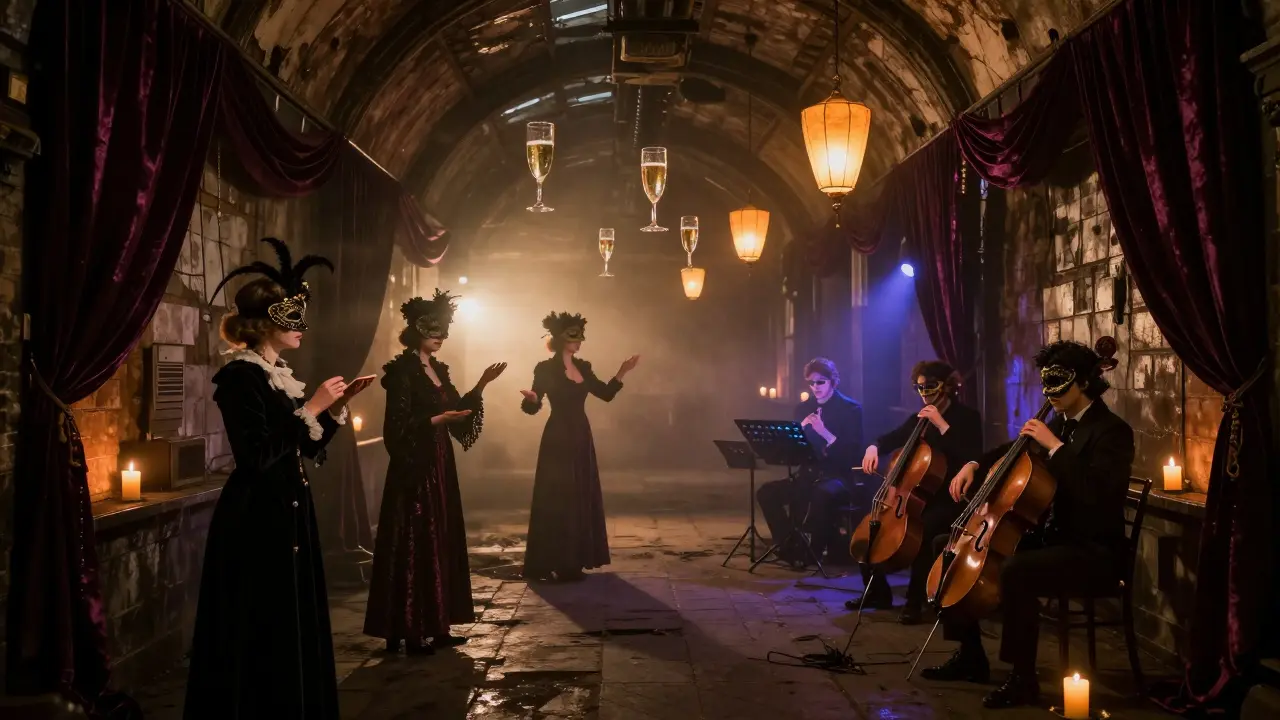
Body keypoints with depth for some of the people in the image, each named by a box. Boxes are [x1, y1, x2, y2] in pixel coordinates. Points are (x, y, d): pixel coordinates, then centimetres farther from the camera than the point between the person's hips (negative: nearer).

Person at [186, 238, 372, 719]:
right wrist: (311, 408, -20)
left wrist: (339, 406, 5)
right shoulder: (239, 376, -14)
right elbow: (256, 455, -24)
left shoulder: (282, 375, 12)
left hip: (291, 513, 9)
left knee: (295, 625, 14)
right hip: (257, 520, -9)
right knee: (261, 634, -2)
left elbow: (309, 450, 16)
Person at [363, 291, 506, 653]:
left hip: (440, 465, 9)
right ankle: (406, 631, 1)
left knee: (441, 542, 10)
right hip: (414, 468, -9)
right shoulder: (402, 370, -12)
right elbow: (398, 426, -17)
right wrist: (438, 420, -23)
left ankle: (435, 626, 17)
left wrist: (482, 384, 7)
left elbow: (456, 409, 14)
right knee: (413, 545, -6)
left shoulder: (438, 369, 13)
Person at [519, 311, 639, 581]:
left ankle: (573, 561, 17)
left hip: (581, 437, 8)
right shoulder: (546, 369, -11)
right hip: (558, 439, -8)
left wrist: (622, 372, 7)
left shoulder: (583, 367, 10)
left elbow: (606, 394, 16)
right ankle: (551, 565, -2)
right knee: (557, 500, -7)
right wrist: (531, 398, -38)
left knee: (582, 498, 9)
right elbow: (533, 407, -16)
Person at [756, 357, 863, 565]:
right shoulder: (803, 408, 12)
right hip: (808, 474, 6)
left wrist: (825, 433, -25)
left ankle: (816, 549, -19)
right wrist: (800, 430, -10)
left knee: (822, 495, -40)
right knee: (766, 492, -18)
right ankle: (791, 543, -6)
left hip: (838, 476, -5)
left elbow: (853, 452, -13)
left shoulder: (851, 408, -4)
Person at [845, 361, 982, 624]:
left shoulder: (967, 417, -7)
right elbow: (891, 438, 19)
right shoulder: (919, 418, 12)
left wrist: (942, 425, -25)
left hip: (949, 499, -7)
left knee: (921, 528, -36)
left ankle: (915, 600, -21)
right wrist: (874, 447, -5)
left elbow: (973, 460, -22)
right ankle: (878, 592, 8)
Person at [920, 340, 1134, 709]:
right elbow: (1015, 451, 25)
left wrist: (1055, 446, -26)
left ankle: (1023, 679, -20)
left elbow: (1097, 493, -30)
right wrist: (974, 465, 6)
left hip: (1093, 550, -9)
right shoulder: (1059, 422, 10)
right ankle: (970, 654, 15)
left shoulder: (1112, 431, -15)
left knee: (1014, 571, -37)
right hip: (1048, 537, 9)